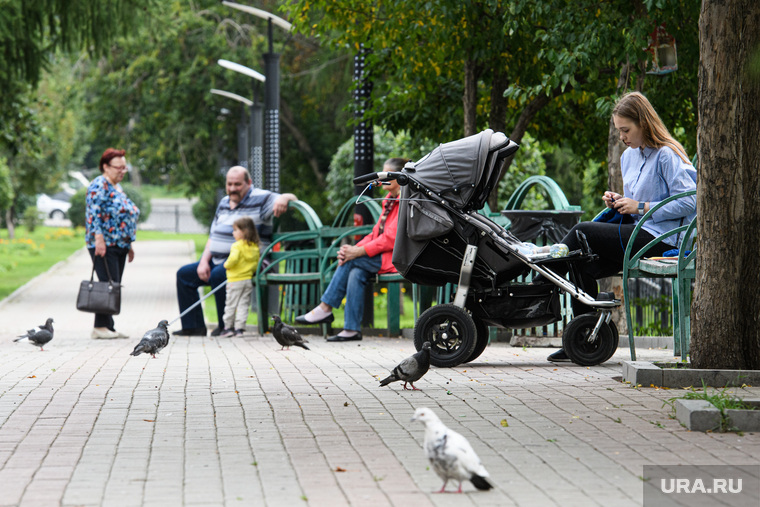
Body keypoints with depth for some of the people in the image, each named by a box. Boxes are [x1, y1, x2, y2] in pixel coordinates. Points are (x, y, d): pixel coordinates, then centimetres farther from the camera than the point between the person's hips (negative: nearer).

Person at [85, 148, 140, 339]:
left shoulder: (117, 187, 21)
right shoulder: (99, 185, -8)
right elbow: (93, 213, -17)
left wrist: (129, 245, 24)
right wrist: (99, 238, -25)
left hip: (119, 245, 9)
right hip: (105, 244, -9)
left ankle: (108, 327, 7)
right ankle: (101, 327, -13)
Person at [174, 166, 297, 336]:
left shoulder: (260, 199, -4)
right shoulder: (224, 203, 17)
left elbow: (291, 198, -12)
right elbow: (212, 237, 18)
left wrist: (284, 198, -38)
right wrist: (204, 261, 4)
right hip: (218, 261, 9)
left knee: (217, 275, -35)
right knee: (184, 274, 3)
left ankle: (227, 327, -21)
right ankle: (194, 326, 2)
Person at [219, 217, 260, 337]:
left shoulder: (237, 246, -15)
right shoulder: (255, 247, 6)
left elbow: (233, 259, -28)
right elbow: (257, 263, 9)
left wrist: (227, 265, -10)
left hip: (235, 281, -6)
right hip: (248, 280, 6)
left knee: (230, 305, 5)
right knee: (243, 305, 8)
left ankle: (228, 327, 10)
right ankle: (239, 328, 4)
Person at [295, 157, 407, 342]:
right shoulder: (390, 200, 20)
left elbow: (391, 239, -18)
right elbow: (376, 234, 17)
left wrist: (358, 252, -18)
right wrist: (354, 248, -2)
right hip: (382, 256, 8)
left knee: (351, 261, -20)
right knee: (356, 273, -19)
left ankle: (325, 308, -11)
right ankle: (352, 329, -21)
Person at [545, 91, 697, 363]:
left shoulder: (667, 156, -9)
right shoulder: (629, 156, 18)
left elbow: (689, 203, -17)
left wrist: (641, 207, -16)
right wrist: (619, 202, 4)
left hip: (660, 239, -8)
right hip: (638, 234, 8)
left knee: (582, 233, -19)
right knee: (583, 266, -15)